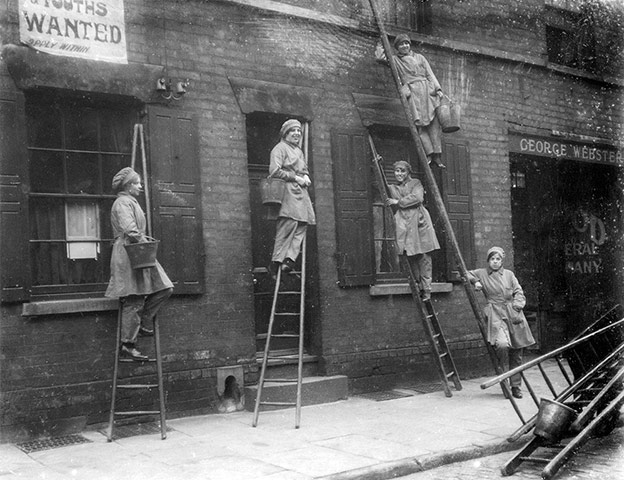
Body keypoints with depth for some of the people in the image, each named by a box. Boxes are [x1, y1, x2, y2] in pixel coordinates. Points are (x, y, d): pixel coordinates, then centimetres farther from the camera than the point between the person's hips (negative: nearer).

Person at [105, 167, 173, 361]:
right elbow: (130, 229, -23)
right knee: (134, 301, -8)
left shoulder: (131, 202, 23)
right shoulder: (123, 203, -9)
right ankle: (127, 345, -2)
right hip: (128, 255, -10)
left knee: (165, 288, 3)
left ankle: (144, 323, 12)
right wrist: (143, 241, -14)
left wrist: (143, 238, 12)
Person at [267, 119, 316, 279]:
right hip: (287, 190, -8)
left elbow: (305, 170, 33)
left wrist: (306, 177, 9)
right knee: (289, 223, -17)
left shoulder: (299, 151, 26)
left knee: (302, 224, -6)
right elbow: (274, 171, -11)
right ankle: (276, 261, -15)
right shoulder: (279, 148, 0)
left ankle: (290, 258, -10)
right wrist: (295, 178, -11)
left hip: (301, 191, 8)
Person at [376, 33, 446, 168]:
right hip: (412, 93, -2)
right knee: (420, 124, -14)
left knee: (434, 122, -7)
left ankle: (436, 156, -9)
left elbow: (430, 74, 16)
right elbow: (380, 57, 3)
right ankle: (429, 154, -18)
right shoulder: (395, 60, 17)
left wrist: (438, 89, 4)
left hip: (427, 91, 2)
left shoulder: (419, 57, 22)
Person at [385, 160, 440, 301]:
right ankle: (418, 287, 3)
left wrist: (398, 201, -5)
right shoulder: (392, 188, 21)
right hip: (404, 225, 2)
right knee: (411, 257, -5)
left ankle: (426, 290, -4)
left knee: (424, 257, -6)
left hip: (419, 222, -2)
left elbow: (417, 197, -5)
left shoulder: (416, 183, 13)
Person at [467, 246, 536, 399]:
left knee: (517, 354, 3)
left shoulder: (509, 274, 13)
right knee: (502, 344, -27)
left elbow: (519, 292, 11)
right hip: (496, 315, -3)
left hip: (513, 314, 3)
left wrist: (517, 304, -6)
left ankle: (516, 386, 16)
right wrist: (474, 281, -1)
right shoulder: (481, 273, 9)